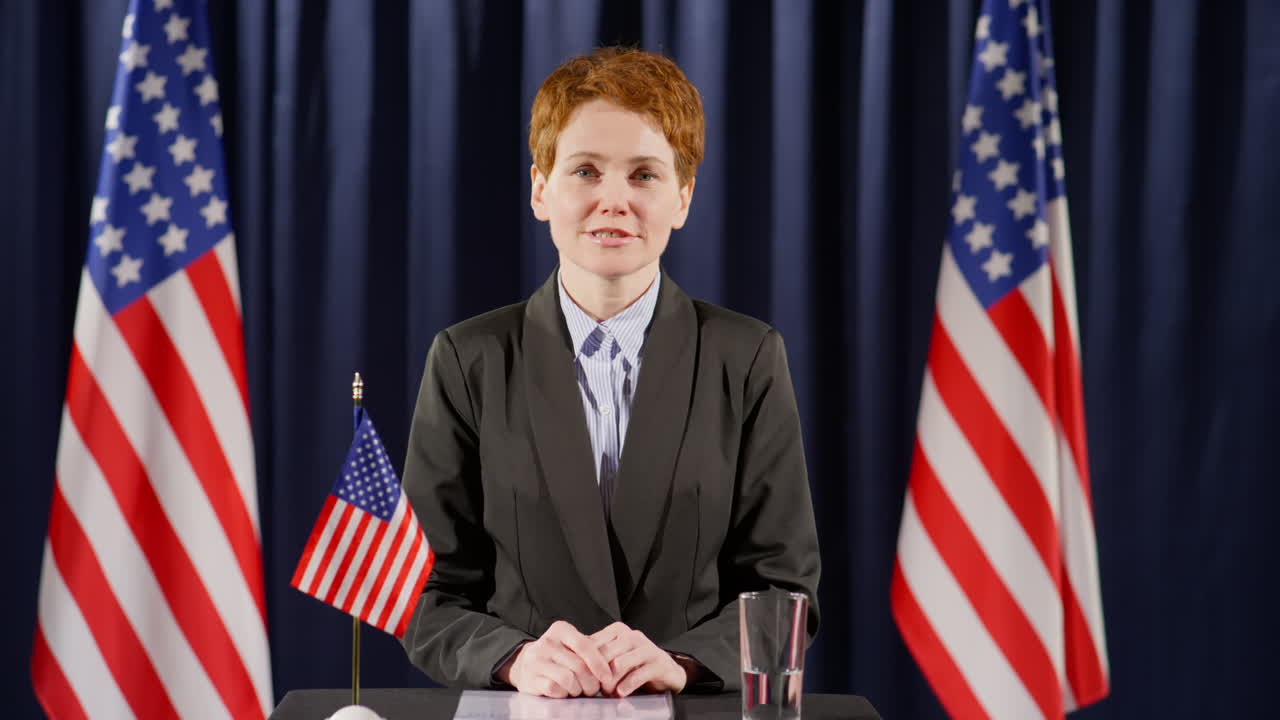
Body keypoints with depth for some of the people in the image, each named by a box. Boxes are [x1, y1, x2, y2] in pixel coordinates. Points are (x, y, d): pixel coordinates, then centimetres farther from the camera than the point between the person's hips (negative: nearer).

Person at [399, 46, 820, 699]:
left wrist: (680, 661, -15)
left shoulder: (748, 360, 4)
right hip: (521, 716, 0)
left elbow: (784, 587, 3)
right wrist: (514, 657, -17)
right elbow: (430, 600, 3)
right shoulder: (468, 363, 4)